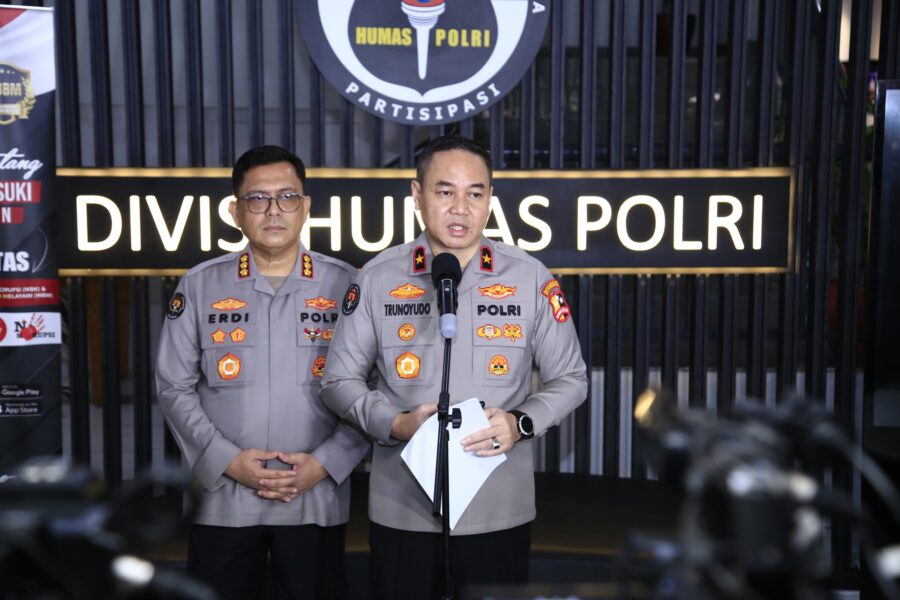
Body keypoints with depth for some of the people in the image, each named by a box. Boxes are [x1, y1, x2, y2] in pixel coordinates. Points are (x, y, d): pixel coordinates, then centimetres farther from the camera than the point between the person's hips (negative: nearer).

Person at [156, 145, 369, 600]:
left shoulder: (347, 285, 0)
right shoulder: (199, 285, 3)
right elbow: (175, 388, 2)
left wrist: (324, 464, -10)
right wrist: (229, 461, -9)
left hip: (317, 499, 0)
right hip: (222, 499, 1)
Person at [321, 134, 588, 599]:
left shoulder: (532, 279, -2)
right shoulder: (376, 278, -2)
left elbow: (570, 379, 5)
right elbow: (339, 381, 3)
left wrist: (520, 424, -14)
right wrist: (396, 424, -15)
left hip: (500, 509, 0)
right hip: (401, 509, 0)